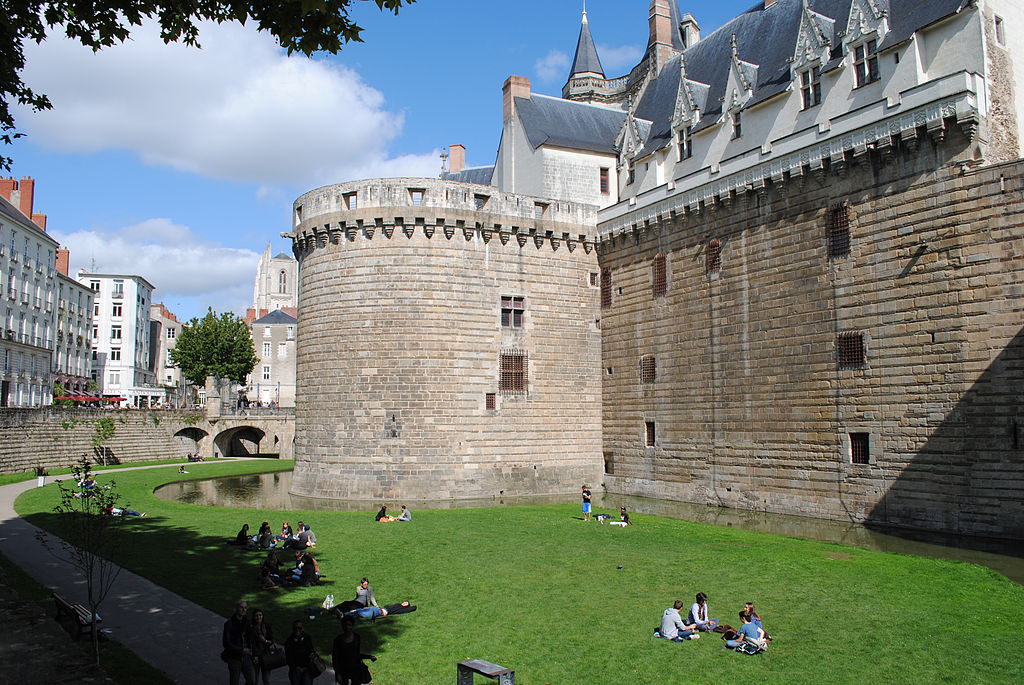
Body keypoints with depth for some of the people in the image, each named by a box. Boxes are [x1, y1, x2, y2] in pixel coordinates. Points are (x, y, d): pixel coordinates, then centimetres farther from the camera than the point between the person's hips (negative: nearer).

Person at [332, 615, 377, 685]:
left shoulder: (356, 637, -4)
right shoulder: (338, 640, -13)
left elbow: (358, 654, 6)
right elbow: (334, 659, -6)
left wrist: (369, 656, -9)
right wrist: (338, 673, -11)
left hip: (356, 668, 2)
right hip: (344, 670, -1)